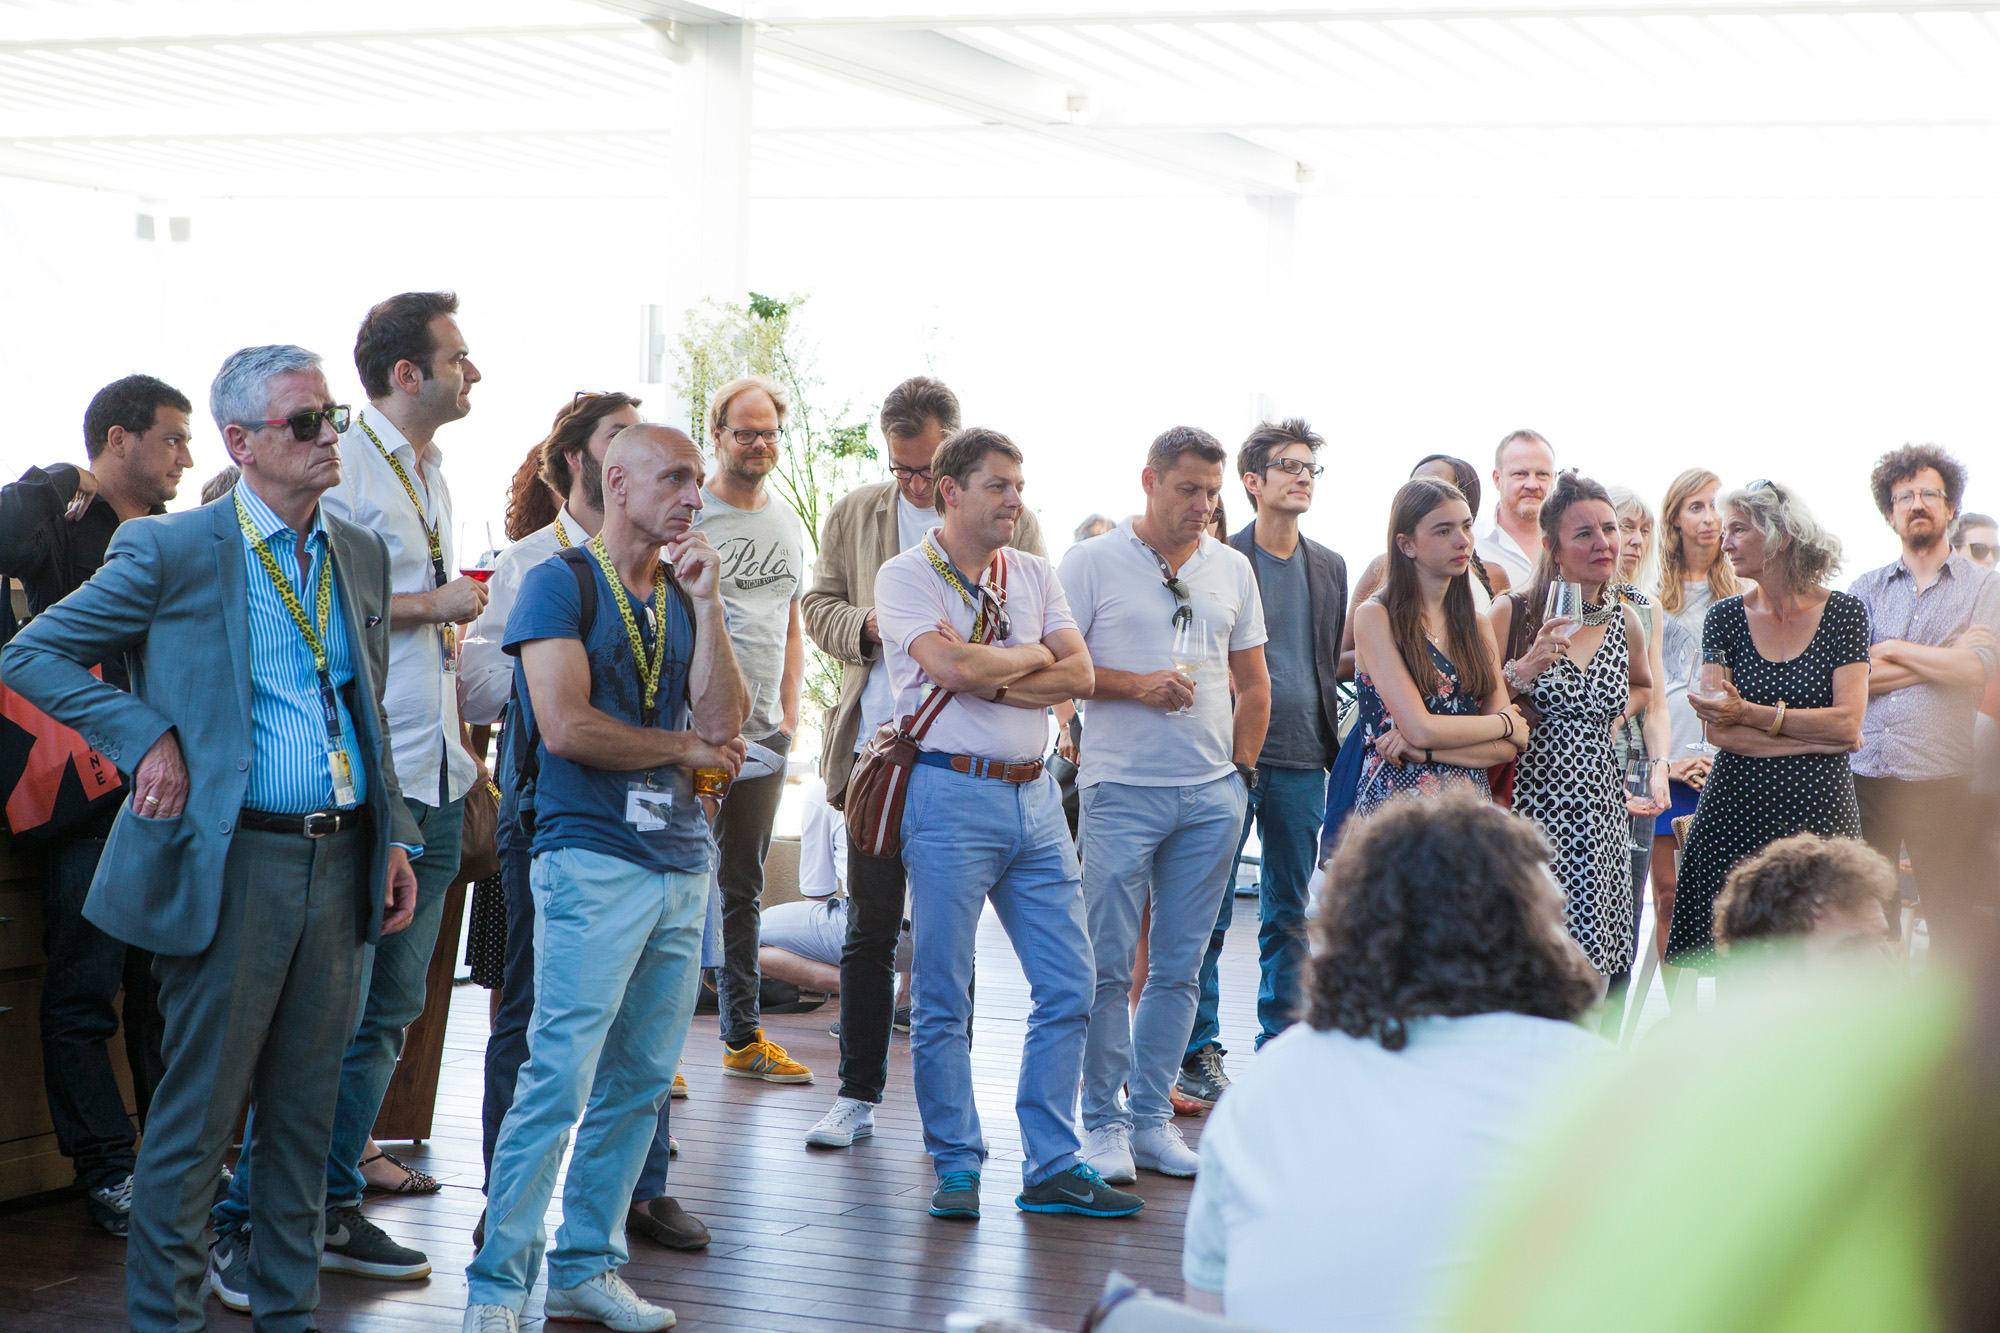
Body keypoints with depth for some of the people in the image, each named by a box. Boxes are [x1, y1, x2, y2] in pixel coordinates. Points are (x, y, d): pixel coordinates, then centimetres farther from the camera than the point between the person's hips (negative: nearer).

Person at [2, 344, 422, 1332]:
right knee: (197, 1114, 0)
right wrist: (145, 737, -11)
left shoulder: (361, 555, 12)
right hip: (233, 861, -5)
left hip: (339, 864, 6)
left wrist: (393, 835, 11)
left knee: (305, 1111, 12)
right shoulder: (172, 552, -6)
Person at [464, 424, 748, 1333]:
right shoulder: (561, 585, -3)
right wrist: (686, 748, -2)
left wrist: (707, 604, -2)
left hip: (679, 864, 7)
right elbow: (567, 727, -13)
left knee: (639, 1081, 8)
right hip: (593, 857, -7)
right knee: (561, 1077, -11)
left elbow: (725, 723, 5)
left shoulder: (682, 597, 16)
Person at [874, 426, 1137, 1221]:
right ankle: (957, 1168, 10)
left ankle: (1051, 1168, 12)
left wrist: (990, 675, -9)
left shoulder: (1033, 575, 15)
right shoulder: (906, 576, -3)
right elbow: (954, 667, -18)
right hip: (952, 796, -6)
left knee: (1068, 985, 4)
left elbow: (1079, 674, 3)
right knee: (943, 997, -1)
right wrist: (1033, 658, -2)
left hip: (1033, 794, 6)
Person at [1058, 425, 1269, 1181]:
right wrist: (1136, 684, -15)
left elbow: (1253, 682, 18)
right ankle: (1103, 1124, 5)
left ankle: (1151, 1118, 15)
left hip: (1212, 793, 4)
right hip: (1122, 787, -4)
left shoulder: (1232, 569, 12)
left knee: (1179, 968, 7)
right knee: (1109, 966, -4)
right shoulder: (1093, 563, -1)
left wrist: (1243, 770, 10)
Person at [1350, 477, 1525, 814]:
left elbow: (1508, 748, 3)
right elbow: (1419, 728, -13)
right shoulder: (1375, 617, -3)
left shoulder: (1477, 625, 12)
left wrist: (1424, 750, -11)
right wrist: (1506, 723, 0)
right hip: (1395, 797, -4)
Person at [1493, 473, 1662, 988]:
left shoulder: (1624, 622, 10)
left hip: (1599, 807, 4)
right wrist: (1526, 669, -19)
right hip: (1532, 804, -4)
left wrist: (1622, 711, 12)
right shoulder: (1513, 611, -4)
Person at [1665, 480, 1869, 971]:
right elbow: (1718, 732, -3)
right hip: (1736, 815, 1)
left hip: (1819, 814, -1)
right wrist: (1817, 737, -8)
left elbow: (1847, 724, -8)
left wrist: (1752, 714, -15)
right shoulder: (1725, 617, 5)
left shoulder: (1843, 613, 1)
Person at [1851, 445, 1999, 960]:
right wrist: (1943, 660, -5)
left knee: (1954, 928, 0)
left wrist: (1893, 651, -2)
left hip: (1942, 781, -2)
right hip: (1864, 777, 2)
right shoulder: (1866, 589, 13)